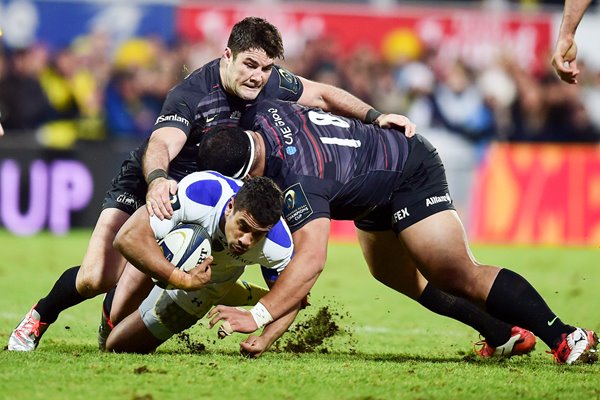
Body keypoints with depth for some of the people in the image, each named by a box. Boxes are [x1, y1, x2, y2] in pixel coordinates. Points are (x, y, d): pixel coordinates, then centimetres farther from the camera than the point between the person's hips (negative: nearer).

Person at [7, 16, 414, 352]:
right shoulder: (190, 95, -32)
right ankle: (39, 317, 11)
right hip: (145, 185, -5)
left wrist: (374, 116, -10)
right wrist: (157, 180, -69)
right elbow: (160, 145, -47)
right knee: (96, 278, -18)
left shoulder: (270, 83, -14)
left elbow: (323, 94, 2)